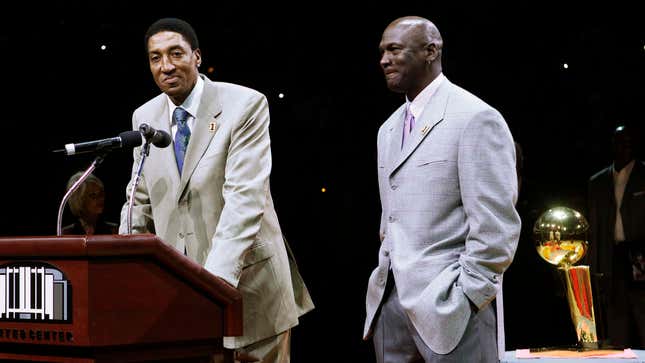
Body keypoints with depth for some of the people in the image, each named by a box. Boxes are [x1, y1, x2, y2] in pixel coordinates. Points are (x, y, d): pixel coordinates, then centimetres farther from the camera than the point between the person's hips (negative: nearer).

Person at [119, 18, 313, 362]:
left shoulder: (245, 106, -10)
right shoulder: (144, 117, 7)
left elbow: (246, 198, -20)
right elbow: (140, 201, 13)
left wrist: (215, 280, -31)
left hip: (247, 281, -4)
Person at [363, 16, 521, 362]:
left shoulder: (476, 118, -8)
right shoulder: (389, 129, 17)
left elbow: (496, 227, -13)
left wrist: (463, 301, -14)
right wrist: (383, 284, 13)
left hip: (444, 304, -7)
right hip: (389, 299, 7)